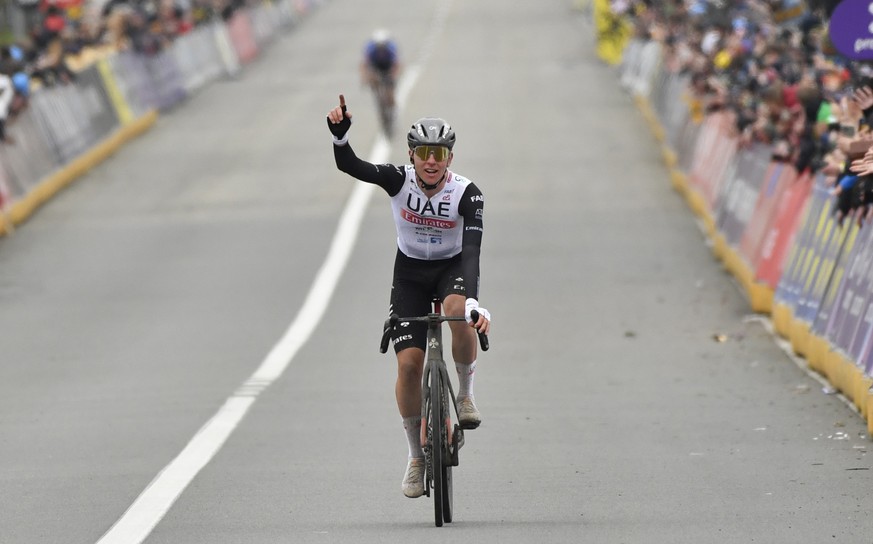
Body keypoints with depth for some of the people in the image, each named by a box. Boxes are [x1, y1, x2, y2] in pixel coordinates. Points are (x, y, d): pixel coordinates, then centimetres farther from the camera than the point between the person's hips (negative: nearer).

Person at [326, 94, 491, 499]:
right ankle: (416, 457, 7)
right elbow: (349, 165, -32)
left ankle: (466, 393, -10)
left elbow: (472, 249, -34)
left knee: (459, 312, -36)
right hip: (410, 272, 1)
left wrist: (475, 302, -48)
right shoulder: (399, 180, -19)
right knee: (409, 362, -10)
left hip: (452, 269, -1)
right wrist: (339, 134, -52)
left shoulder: (466, 193, -23)